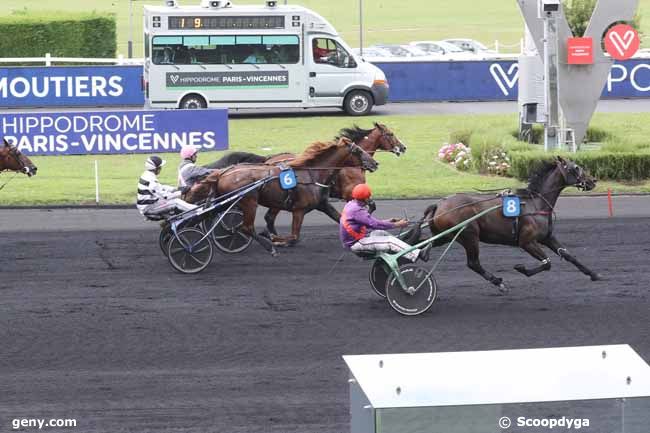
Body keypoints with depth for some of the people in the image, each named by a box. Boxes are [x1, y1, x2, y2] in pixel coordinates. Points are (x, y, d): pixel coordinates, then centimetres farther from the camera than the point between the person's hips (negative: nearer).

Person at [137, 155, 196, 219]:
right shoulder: (151, 180, -23)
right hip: (148, 208, -10)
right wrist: (180, 193, -13)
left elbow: (160, 187, 20)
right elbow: (164, 196, -22)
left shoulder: (146, 175, 9)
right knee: (176, 202, -15)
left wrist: (175, 189, 13)